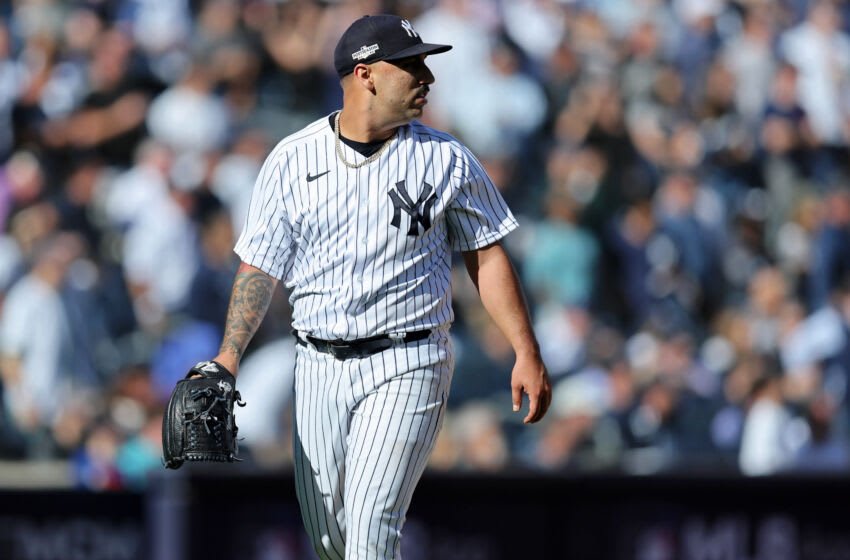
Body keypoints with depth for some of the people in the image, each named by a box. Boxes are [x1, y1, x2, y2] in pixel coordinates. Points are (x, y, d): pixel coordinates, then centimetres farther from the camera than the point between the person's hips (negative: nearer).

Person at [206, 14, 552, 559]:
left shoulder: (446, 160, 0)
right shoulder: (293, 160, 2)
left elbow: (487, 256, 5)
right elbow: (260, 267, 4)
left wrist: (527, 353, -1)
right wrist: (228, 356, -8)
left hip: (406, 369, -2)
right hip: (319, 367, 3)